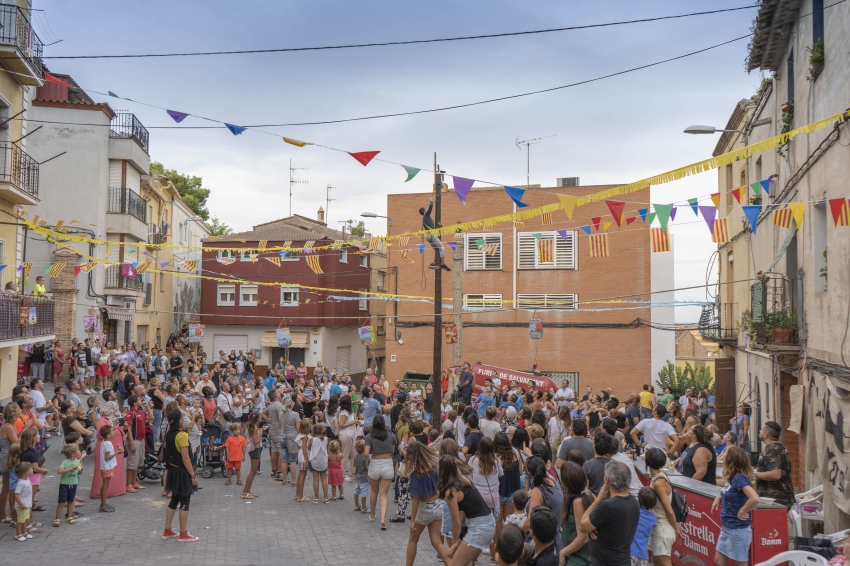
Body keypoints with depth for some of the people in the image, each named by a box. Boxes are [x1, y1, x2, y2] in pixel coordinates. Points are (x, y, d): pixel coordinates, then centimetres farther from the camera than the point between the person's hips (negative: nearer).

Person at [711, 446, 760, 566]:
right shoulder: (732, 478, 4)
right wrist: (719, 497, 6)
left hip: (738, 530, -9)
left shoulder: (740, 478, -22)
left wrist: (741, 512, -22)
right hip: (727, 528, 9)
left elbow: (755, 499, -35)